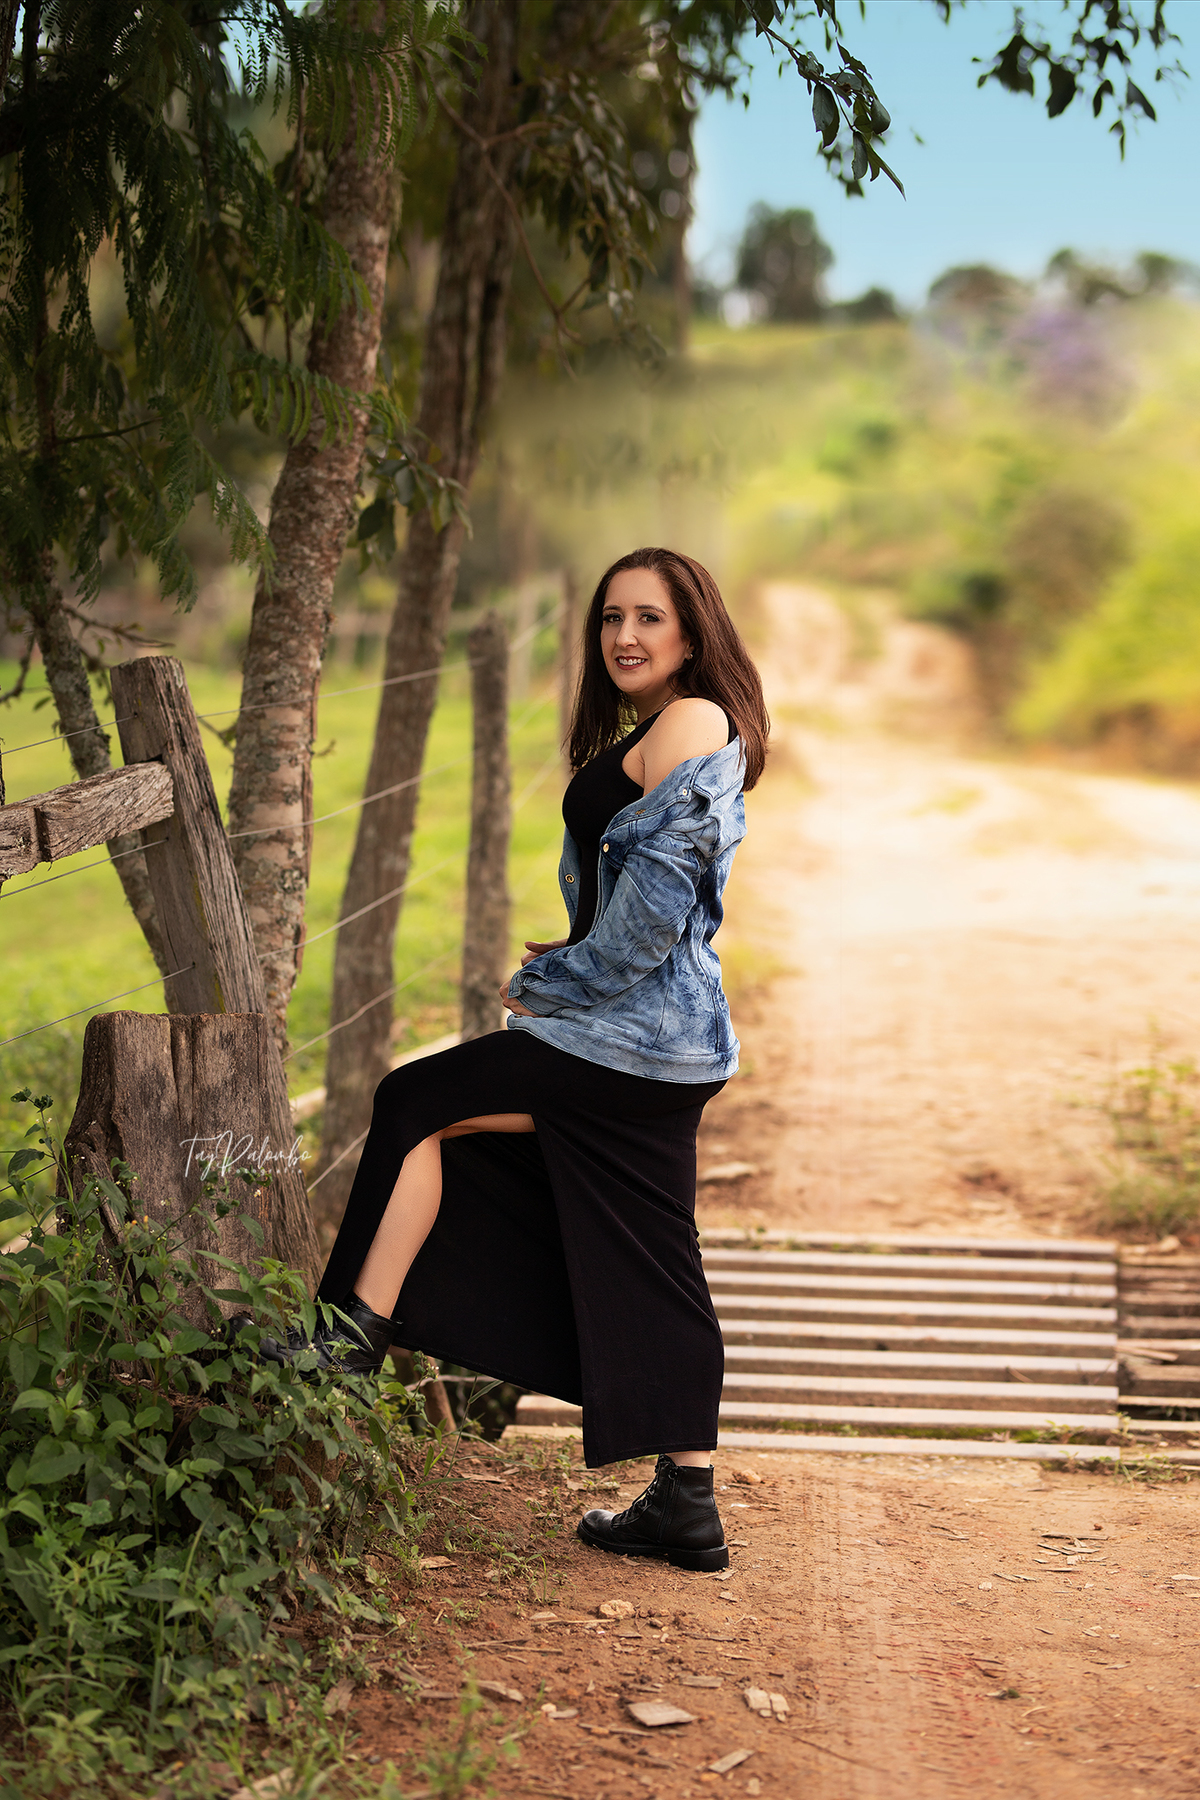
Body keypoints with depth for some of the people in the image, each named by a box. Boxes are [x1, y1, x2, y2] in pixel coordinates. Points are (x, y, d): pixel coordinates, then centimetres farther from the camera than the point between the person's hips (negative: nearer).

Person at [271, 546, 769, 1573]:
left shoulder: (690, 723, -12)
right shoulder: (651, 731, 20)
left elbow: (655, 899, -19)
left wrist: (551, 986, -9)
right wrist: (574, 962, 11)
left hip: (631, 1039, -10)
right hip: (670, 1044, 10)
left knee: (415, 1105, -1)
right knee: (648, 1268, 11)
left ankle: (359, 1333, 7)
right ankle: (687, 1508, 15)